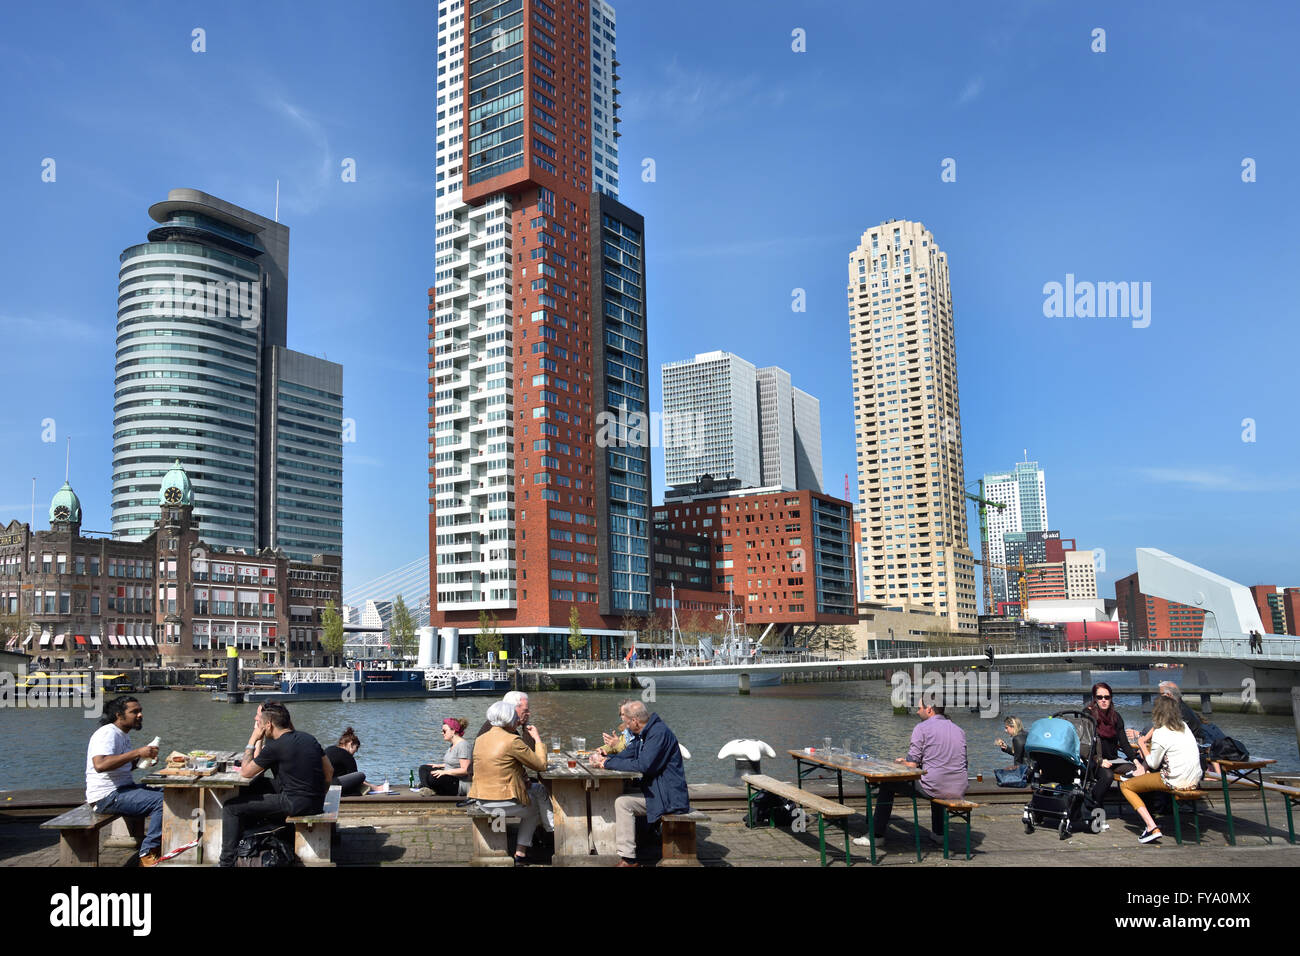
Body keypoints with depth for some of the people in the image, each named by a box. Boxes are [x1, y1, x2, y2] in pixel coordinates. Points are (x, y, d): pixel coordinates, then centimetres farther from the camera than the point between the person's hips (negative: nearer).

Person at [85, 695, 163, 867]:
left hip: (122, 789, 11)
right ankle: (147, 855, -18)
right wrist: (137, 752, -29)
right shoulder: (108, 733, -15)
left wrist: (143, 759, 8)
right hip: (107, 796, -11)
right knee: (163, 801, -24)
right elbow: (100, 764, -31)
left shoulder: (123, 735, 18)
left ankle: (159, 845, 13)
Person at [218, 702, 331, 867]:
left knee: (231, 807, 1)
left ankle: (227, 862, 4)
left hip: (294, 804, -8)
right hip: (316, 804, 8)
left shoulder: (275, 747, -13)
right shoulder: (308, 738, 10)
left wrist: (253, 740, 6)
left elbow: (245, 772, -1)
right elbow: (329, 771, 13)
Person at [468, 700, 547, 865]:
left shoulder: (479, 739, 4)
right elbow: (541, 765, -9)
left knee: (529, 798, 32)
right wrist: (537, 739, 3)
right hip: (504, 802, -7)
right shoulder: (513, 740, -17)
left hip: (482, 802, 7)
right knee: (534, 809, 25)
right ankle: (521, 853, 25)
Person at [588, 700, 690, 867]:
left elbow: (643, 765, -27)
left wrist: (607, 763, -19)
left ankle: (627, 858, -16)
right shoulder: (642, 734, 14)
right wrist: (604, 758, -1)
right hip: (654, 791, 10)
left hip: (668, 796, -10)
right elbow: (627, 755, 19)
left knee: (622, 803, -20)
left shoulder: (659, 733, -19)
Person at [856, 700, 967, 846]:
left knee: (887, 784, 14)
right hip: (959, 791, 6)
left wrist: (900, 761, 15)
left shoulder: (922, 728, -5)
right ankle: (938, 832, 41)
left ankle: (877, 835, 18)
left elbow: (911, 766, -9)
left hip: (933, 788, -6)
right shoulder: (959, 730, 14)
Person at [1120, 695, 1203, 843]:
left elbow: (1153, 764, -5)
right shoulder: (1184, 726, 10)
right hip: (1195, 781, 8)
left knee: (1125, 786, 3)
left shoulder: (1160, 734, -14)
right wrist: (1146, 740, 27)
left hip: (1176, 782, -8)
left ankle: (1152, 828, -11)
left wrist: (1142, 745, 7)